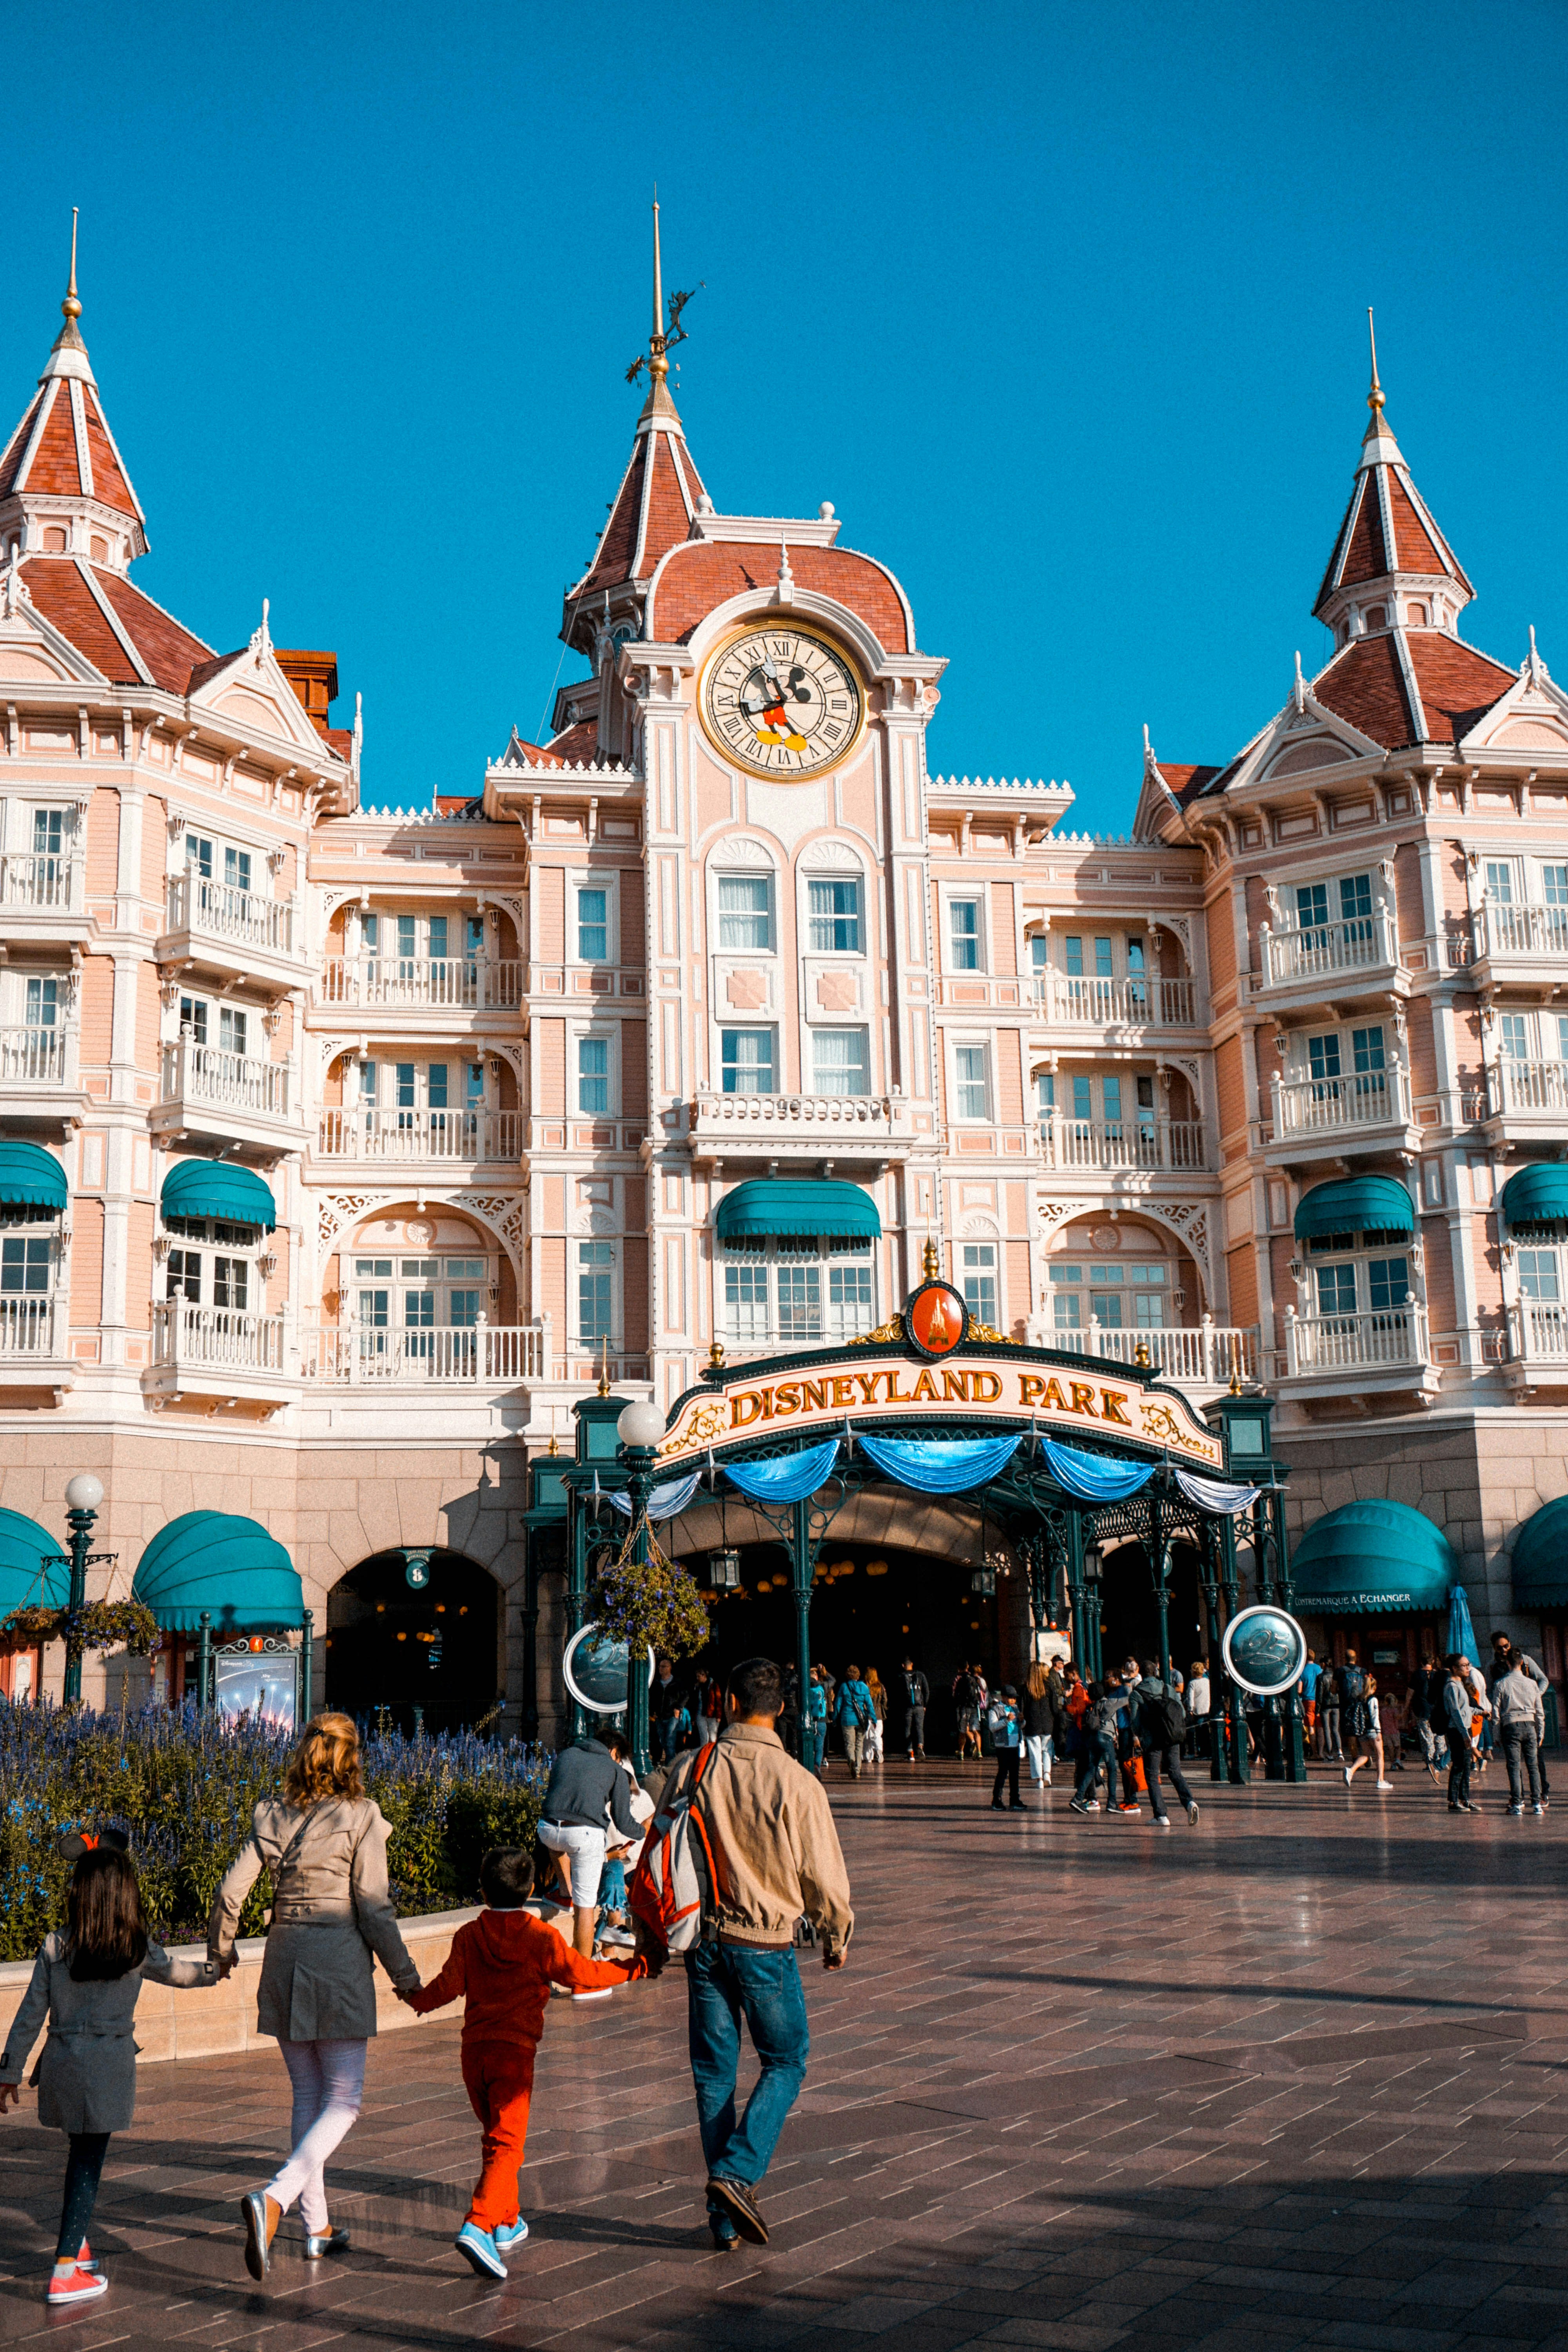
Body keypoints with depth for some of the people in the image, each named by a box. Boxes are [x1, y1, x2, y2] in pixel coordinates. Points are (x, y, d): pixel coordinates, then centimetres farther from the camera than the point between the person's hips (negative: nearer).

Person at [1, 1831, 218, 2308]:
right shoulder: (139, 1949, -2)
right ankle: (64, 2273, 0)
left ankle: (76, 2246, 33)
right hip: (108, 2063, -2)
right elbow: (174, 1972, 17)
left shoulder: (53, 1948, -1)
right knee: (88, 2164, 3)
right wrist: (211, 1971, 38)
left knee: (81, 2156, 20)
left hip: (60, 2063, 3)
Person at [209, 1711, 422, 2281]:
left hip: (284, 1959, 5)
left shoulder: (273, 1814, 3)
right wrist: (404, 1973, 0)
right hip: (340, 1961, -5)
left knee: (307, 2095, 16)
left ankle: (317, 2227, 21)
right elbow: (373, 1907, -10)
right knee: (343, 2100, 3)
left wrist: (220, 1948, 20)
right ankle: (274, 2197, -18)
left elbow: (231, 1892, 2)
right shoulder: (361, 1817, -9)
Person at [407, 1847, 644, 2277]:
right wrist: (630, 1967, 12)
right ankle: (478, 2226, -24)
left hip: (473, 2048, 4)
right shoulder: (541, 1937, -3)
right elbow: (581, 1974, -2)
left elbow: (451, 1984, -2)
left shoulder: (469, 1935, 5)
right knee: (507, 2144, -6)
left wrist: (418, 1999, 18)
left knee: (495, 2136, 21)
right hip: (515, 2049, -4)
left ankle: (507, 2224, 31)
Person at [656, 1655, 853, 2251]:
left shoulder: (690, 1770, -5)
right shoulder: (797, 1784, -15)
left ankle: (724, 2217, 17)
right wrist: (836, 1938, 12)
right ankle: (736, 2173, -2)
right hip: (765, 1944, -3)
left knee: (713, 2070, 13)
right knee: (786, 2062, 14)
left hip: (702, 1938, 3)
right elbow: (824, 1877, -7)